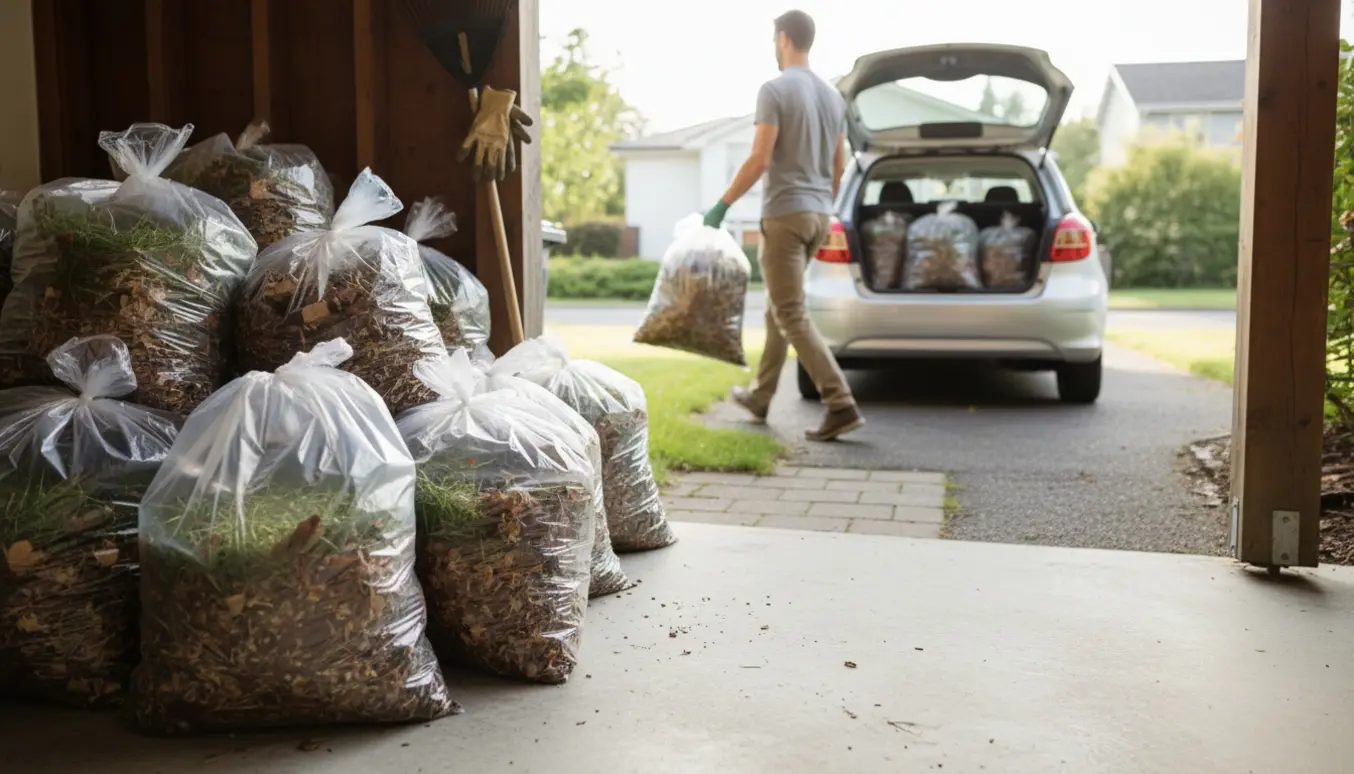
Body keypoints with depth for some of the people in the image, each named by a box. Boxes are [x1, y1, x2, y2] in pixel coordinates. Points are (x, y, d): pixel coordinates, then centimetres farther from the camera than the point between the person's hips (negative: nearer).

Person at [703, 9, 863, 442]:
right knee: (778, 308, 19)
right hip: (818, 215, 8)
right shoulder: (832, 96, 13)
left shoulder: (775, 90, -11)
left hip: (784, 214, -8)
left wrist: (722, 205, -9)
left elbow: (759, 160, -17)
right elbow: (839, 165, 16)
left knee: (792, 316, -7)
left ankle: (841, 406, -16)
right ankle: (759, 397, 29)